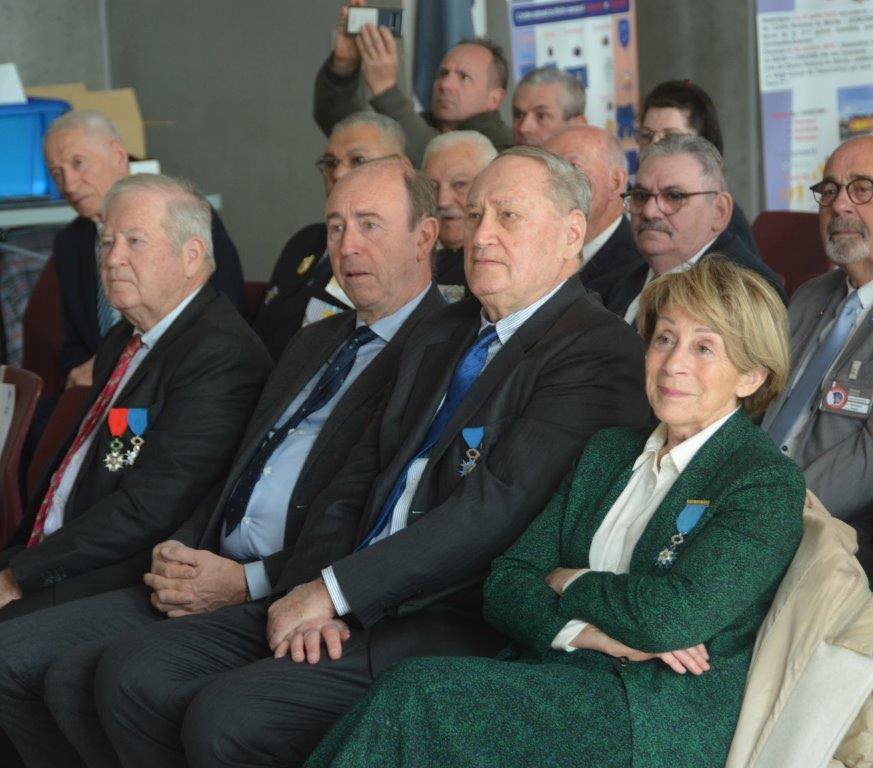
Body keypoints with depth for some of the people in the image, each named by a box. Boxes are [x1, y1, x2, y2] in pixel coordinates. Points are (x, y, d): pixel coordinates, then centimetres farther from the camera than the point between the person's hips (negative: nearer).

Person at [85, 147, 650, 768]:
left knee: (225, 716, -25)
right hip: (344, 603, 8)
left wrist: (333, 591, -16)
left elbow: (494, 507, -18)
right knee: (133, 673, -5)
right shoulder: (437, 337, 20)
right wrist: (312, 588, -4)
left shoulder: (599, 353, -9)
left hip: (459, 624, -8)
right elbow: (357, 478, 16)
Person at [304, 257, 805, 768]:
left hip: (662, 719, -6)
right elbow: (507, 583, 11)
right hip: (561, 677, 6)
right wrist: (593, 634, -9)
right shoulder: (609, 452, 21)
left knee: (416, 693, -26)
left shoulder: (767, 485, -1)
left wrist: (568, 583, 1)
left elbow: (675, 614, -17)